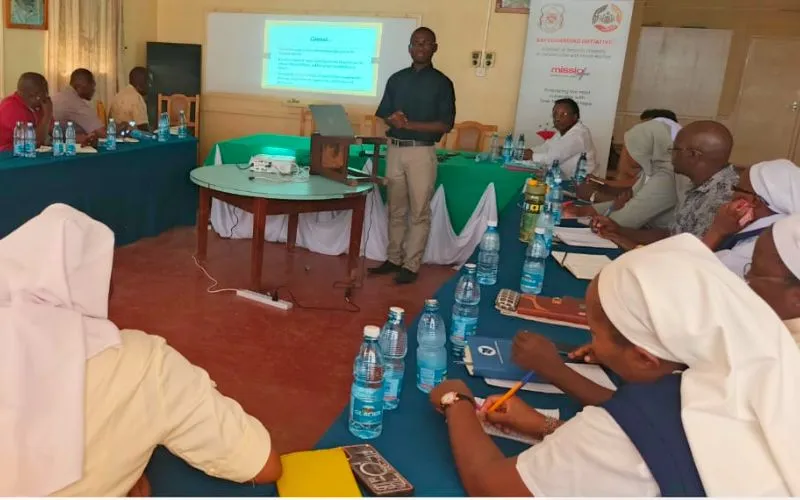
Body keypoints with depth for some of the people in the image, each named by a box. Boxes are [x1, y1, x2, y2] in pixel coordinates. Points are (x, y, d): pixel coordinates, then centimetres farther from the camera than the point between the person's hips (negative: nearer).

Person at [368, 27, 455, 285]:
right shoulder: (396, 79, 11)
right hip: (395, 149, 4)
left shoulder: (442, 83, -1)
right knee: (396, 209, 11)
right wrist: (394, 119, -13)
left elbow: (445, 124, -8)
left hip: (422, 152, -4)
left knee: (419, 212, -1)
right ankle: (394, 259, 22)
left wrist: (409, 124, -17)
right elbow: (384, 114, 11)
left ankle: (411, 266, 6)